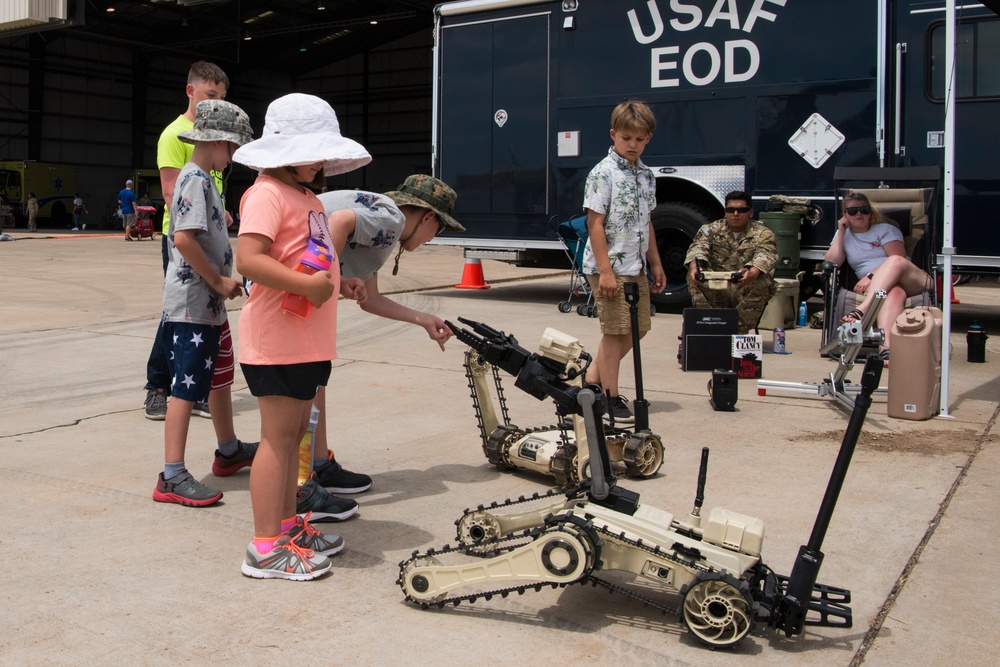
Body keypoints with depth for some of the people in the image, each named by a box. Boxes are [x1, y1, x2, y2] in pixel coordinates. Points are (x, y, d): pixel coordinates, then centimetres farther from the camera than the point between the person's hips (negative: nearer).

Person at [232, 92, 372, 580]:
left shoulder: (306, 197, 20)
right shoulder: (268, 194, -12)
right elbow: (249, 259, -25)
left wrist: (340, 285, 13)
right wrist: (306, 284, -30)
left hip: (308, 340, 10)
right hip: (277, 339, -10)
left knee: (295, 432, 15)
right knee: (279, 435, -6)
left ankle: (288, 525, 27)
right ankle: (266, 548, 1)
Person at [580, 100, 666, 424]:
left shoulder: (646, 175, 12)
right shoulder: (603, 173, -11)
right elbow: (595, 223, -15)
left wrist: (655, 263, 19)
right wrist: (605, 270, -19)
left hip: (636, 267, 8)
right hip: (610, 266, -8)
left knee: (637, 327, 13)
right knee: (615, 330, -3)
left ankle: (594, 376, 27)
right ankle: (611, 398, 8)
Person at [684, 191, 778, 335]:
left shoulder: (763, 234, 3)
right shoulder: (711, 230, 8)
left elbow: (765, 256, -18)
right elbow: (698, 247, -12)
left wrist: (752, 273, -43)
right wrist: (694, 267, -37)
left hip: (745, 290, -1)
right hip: (715, 292, 1)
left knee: (762, 282, -31)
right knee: (694, 276, -24)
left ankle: (740, 331, -23)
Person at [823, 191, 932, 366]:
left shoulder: (885, 230, 10)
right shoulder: (844, 235, 19)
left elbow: (897, 259, -6)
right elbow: (831, 263, 2)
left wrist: (871, 276, -19)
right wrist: (841, 231, 4)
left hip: (912, 281, 0)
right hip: (877, 288, 0)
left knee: (895, 261, -36)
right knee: (895, 292, -39)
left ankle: (862, 310, -55)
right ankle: (885, 344, -65)